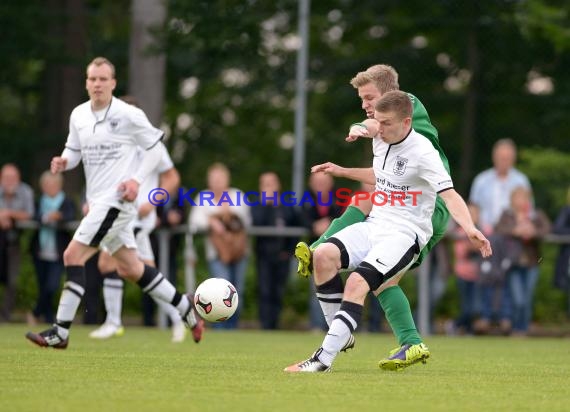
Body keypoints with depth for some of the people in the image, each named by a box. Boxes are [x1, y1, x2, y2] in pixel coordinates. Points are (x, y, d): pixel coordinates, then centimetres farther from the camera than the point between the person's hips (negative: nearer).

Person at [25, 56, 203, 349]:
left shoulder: (129, 115, -10)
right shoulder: (78, 115, 9)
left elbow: (154, 147, -2)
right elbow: (74, 149, 19)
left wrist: (137, 180, -13)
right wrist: (64, 161, -5)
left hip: (116, 200, -8)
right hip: (98, 201, 8)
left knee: (73, 256, -14)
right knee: (129, 268, 13)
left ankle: (60, 332, -11)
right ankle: (186, 308, 29)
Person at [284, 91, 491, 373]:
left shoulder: (422, 152, -15)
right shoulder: (381, 139, 7)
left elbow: (449, 195, -25)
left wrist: (469, 228, -39)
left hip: (405, 233, -7)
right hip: (373, 224, 7)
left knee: (357, 283, -27)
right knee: (323, 255, -19)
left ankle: (323, 359, -28)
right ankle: (342, 336, -8)